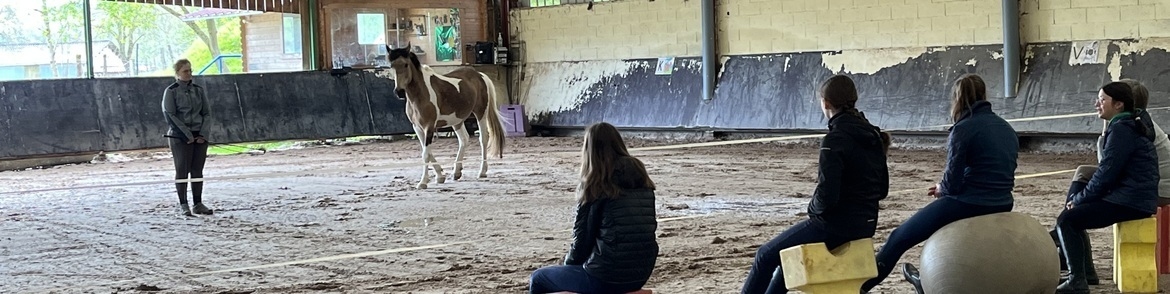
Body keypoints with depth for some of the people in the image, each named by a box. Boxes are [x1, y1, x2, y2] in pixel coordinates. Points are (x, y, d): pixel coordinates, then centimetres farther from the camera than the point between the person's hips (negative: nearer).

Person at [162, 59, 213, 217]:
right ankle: (183, 205, 4)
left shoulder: (199, 90, 9)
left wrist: (203, 133, -3)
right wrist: (187, 134, -13)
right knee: (182, 171, -1)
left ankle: (198, 203, 11)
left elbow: (207, 113, 10)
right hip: (180, 137, -4)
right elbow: (169, 115, -9)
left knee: (197, 171, 6)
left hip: (200, 136, 4)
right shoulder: (171, 91, -3)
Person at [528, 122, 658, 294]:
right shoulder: (642, 180, 7)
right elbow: (647, 229, 12)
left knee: (538, 279, 16)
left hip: (606, 280, -7)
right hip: (641, 275, 7)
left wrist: (569, 261, 13)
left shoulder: (595, 185, -10)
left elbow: (582, 238, -8)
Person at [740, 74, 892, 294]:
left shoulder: (835, 140, -20)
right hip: (865, 224, 9)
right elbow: (882, 190, 11)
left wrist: (813, 208, -4)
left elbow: (827, 195, -24)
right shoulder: (873, 136, 5)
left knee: (766, 255, 12)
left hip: (835, 226, -9)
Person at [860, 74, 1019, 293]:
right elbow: (993, 175, 15)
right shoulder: (1007, 129, 10)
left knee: (900, 237, 11)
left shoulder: (964, 129, -12)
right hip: (1001, 208, 8)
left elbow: (952, 183, -14)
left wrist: (941, 190, 10)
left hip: (969, 204, -8)